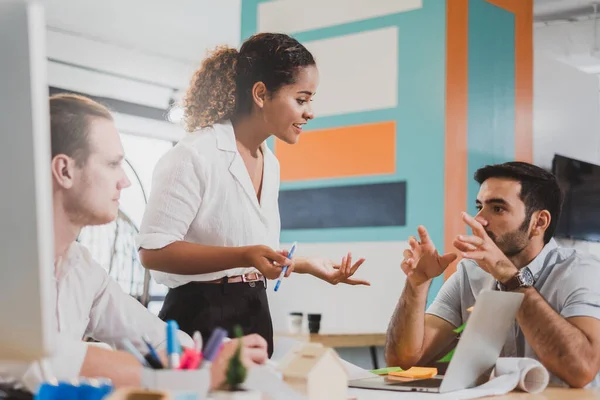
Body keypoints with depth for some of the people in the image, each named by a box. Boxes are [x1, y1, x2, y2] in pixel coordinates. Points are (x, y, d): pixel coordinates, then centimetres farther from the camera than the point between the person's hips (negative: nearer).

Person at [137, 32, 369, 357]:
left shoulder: (270, 164, 11)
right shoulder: (195, 155, -15)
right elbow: (153, 251, -19)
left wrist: (307, 265, 6)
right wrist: (245, 256, -28)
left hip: (255, 318, 8)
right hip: (201, 318, -8)